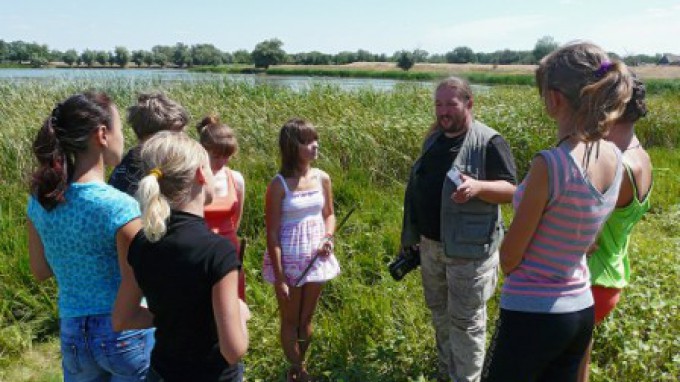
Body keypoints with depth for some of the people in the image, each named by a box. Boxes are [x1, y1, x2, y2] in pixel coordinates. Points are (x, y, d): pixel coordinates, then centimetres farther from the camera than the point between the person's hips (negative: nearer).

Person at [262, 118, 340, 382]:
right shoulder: (279, 184, -16)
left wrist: (328, 237, -9)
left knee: (306, 318, 18)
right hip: (289, 259, -4)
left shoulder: (322, 178, -3)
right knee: (290, 321, 13)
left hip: (316, 257, 4)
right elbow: (272, 233, -14)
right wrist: (280, 277, -15)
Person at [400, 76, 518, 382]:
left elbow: (511, 190, -17)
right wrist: (414, 236, 18)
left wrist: (477, 186, -37)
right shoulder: (433, 139, 10)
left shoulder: (489, 142, -13)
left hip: (468, 248, -7)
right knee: (439, 312, 20)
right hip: (430, 244, 8)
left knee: (465, 321, 2)